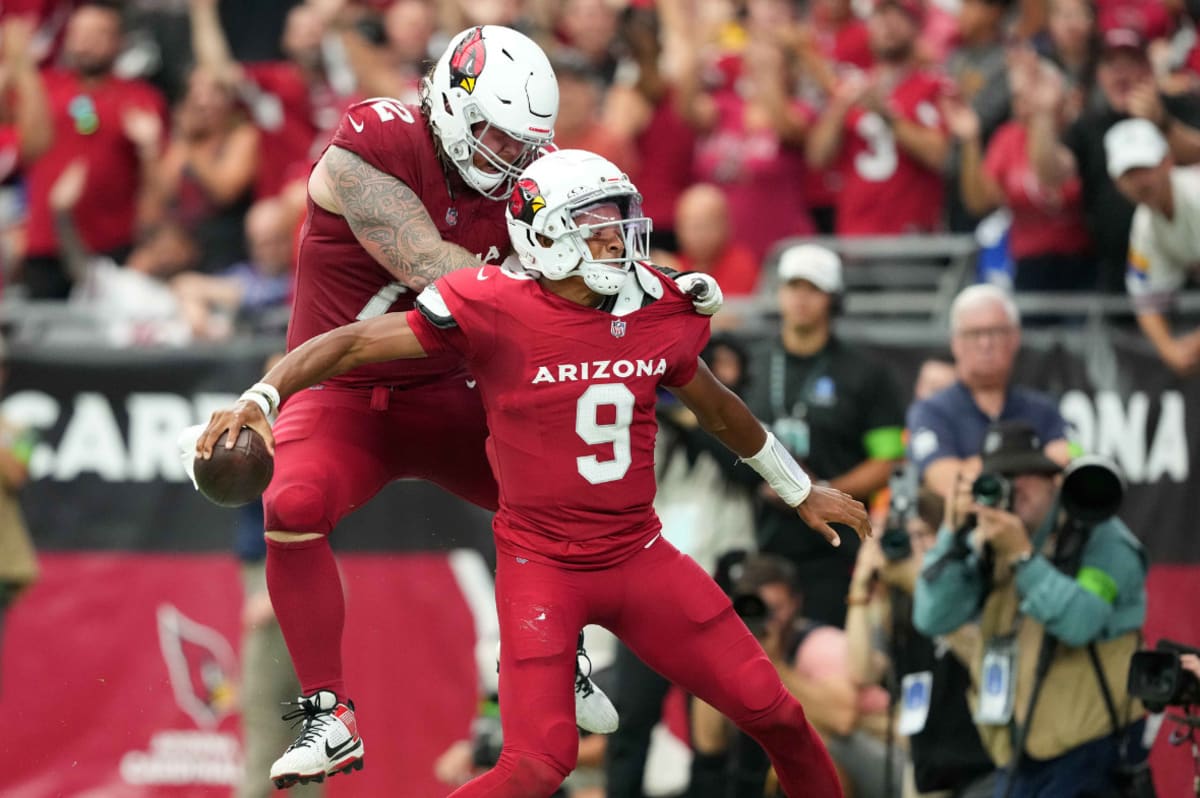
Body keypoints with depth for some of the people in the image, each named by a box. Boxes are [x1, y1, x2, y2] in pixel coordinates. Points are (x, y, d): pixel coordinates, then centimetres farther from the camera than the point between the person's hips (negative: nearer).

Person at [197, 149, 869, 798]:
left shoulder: (656, 310, 0)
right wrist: (260, 399, -27)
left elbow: (717, 407, 19)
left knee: (774, 712, 4)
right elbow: (354, 345, -13)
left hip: (638, 554, 5)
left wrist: (801, 491, 31)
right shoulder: (496, 310, -16)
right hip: (542, 568, -5)